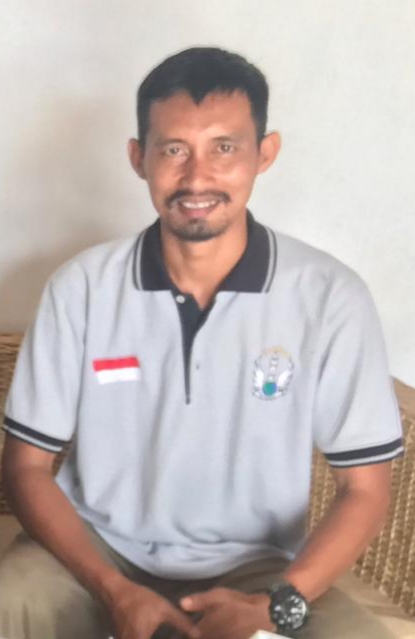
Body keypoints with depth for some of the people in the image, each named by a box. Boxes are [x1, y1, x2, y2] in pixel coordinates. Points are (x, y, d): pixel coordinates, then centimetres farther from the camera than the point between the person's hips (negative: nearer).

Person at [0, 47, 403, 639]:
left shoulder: (331, 297, -11)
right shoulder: (81, 286, -8)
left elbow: (364, 490, -5)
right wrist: (114, 591, -15)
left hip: (253, 565, 0)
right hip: (99, 549, 1)